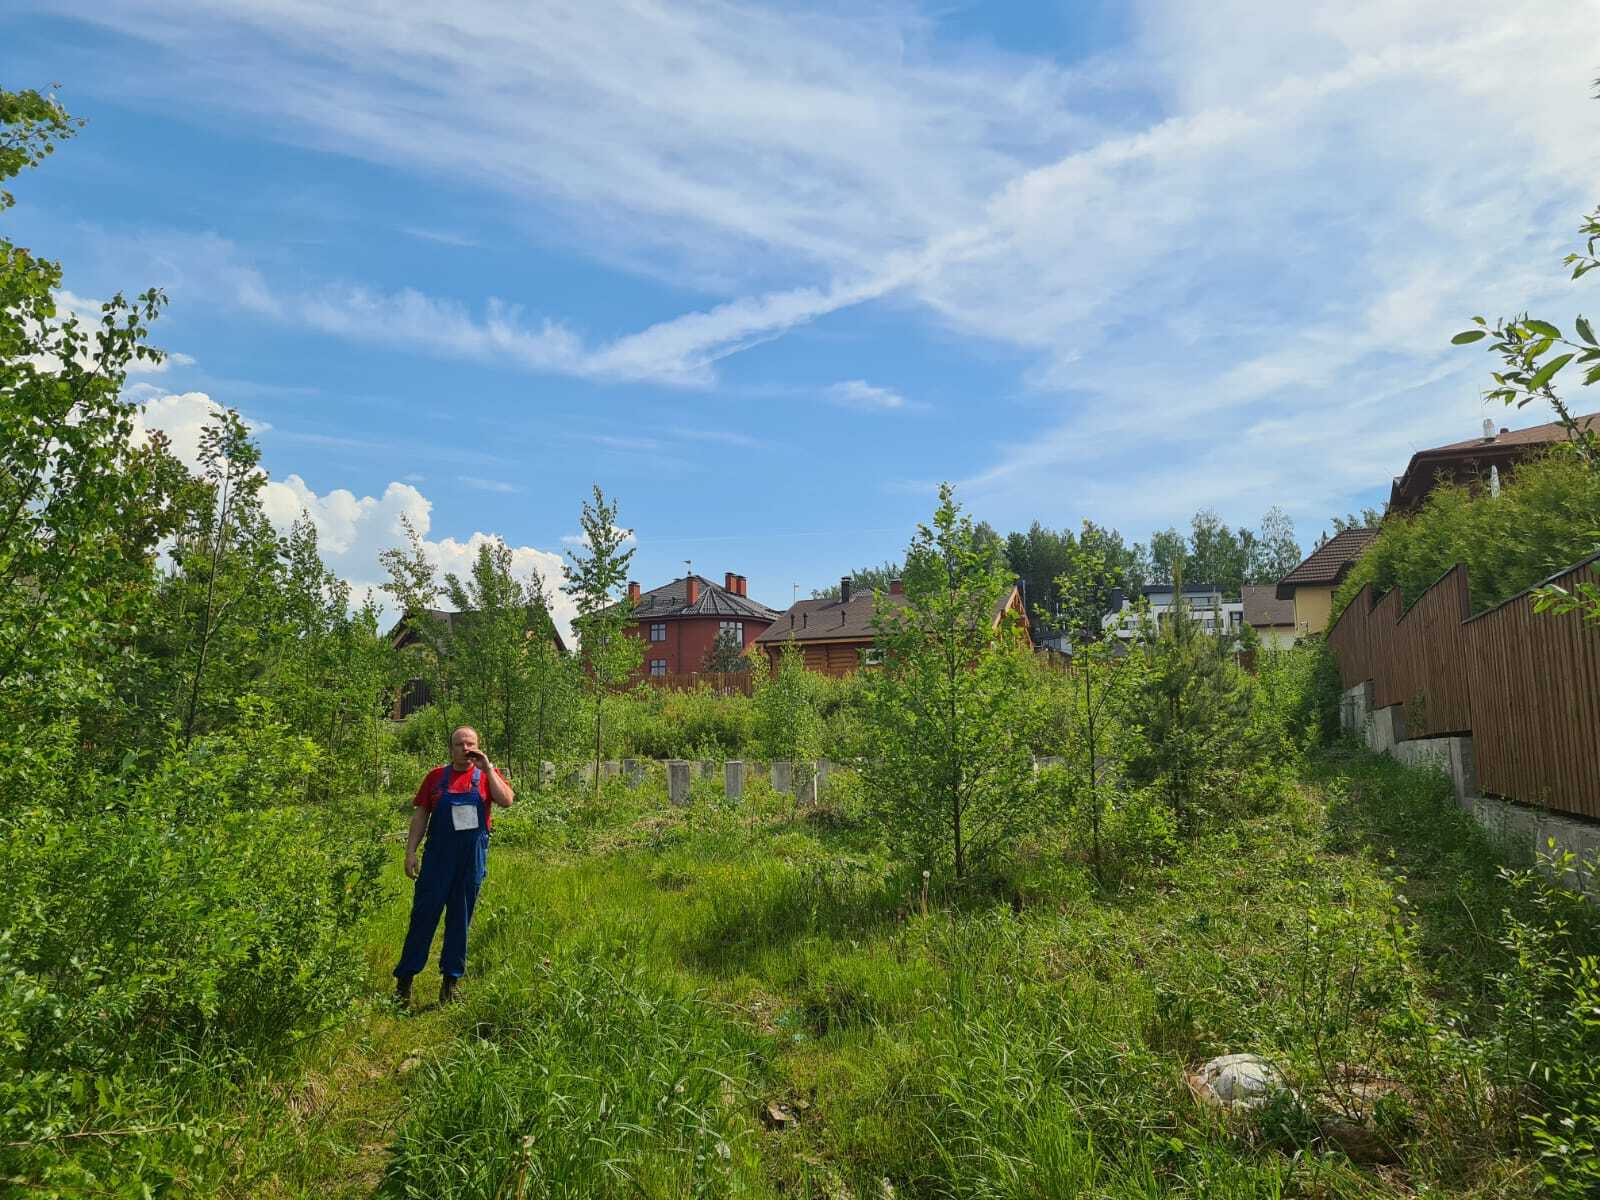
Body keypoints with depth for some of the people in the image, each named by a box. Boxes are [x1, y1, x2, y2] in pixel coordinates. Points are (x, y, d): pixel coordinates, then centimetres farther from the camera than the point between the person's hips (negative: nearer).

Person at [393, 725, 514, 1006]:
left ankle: (450, 981, 19)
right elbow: (420, 815, 6)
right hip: (437, 857, 0)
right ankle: (404, 979, 10)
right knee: (423, 915, 0)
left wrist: (487, 768, -15)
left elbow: (507, 801, -13)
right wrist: (410, 851, 0)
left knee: (460, 920, 9)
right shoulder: (436, 776, 5)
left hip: (473, 859, 0)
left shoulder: (487, 775, 3)